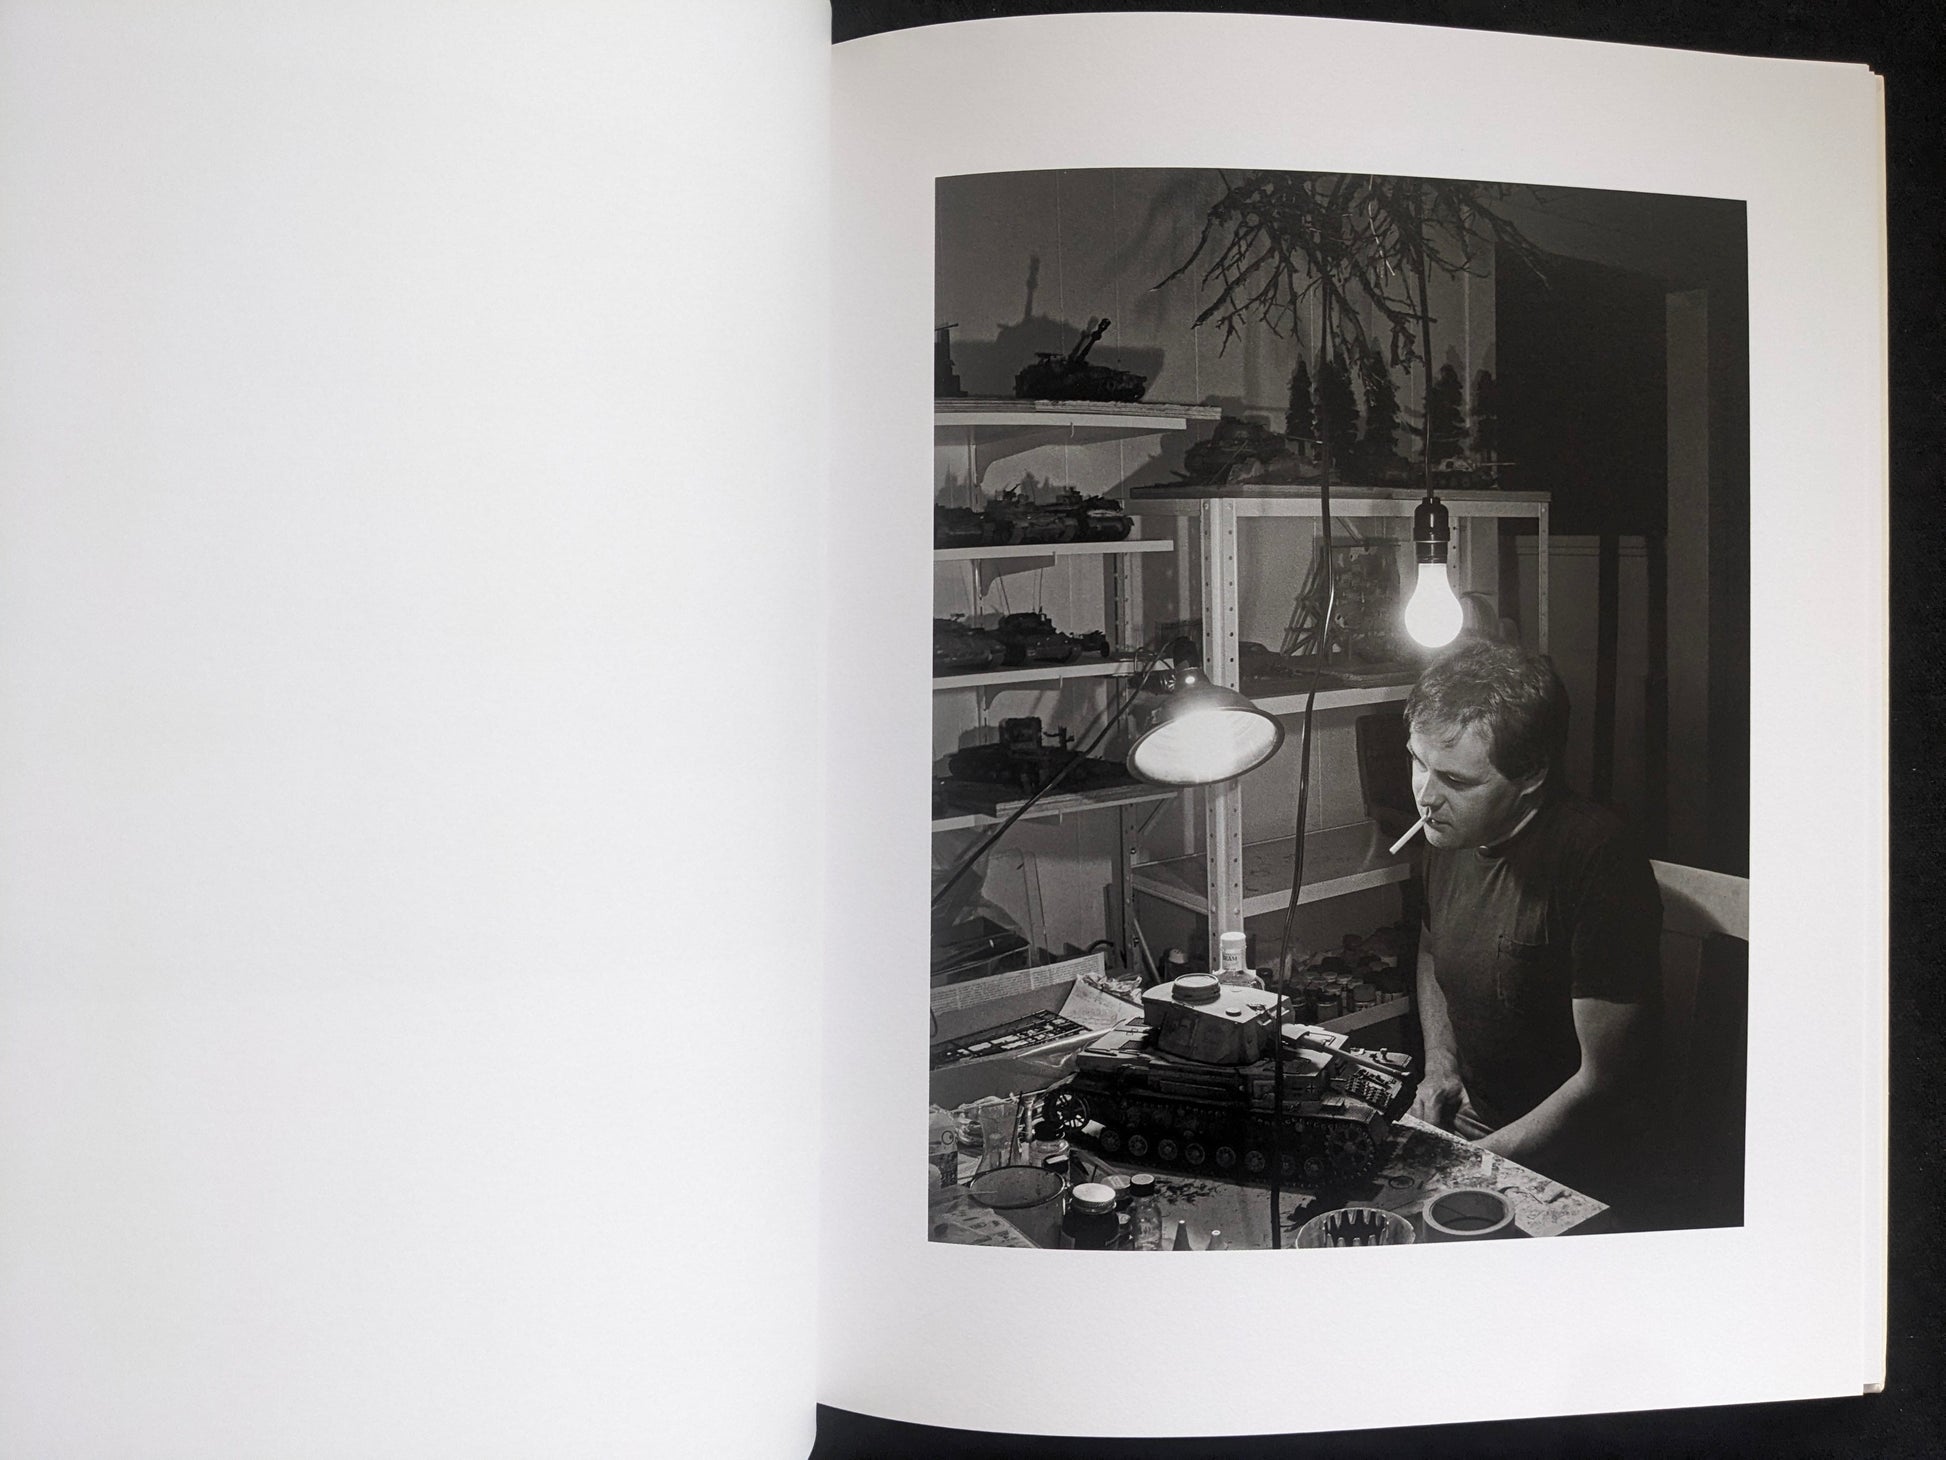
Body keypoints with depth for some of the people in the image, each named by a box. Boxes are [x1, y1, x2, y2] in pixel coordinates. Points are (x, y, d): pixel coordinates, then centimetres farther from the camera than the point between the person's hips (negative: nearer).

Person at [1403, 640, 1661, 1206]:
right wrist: (1440, 1064, 5)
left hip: (1563, 1172, -7)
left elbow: (1604, 1081, -21)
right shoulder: (1451, 833, 0)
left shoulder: (1596, 860, -24)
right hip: (1466, 1118, 7)